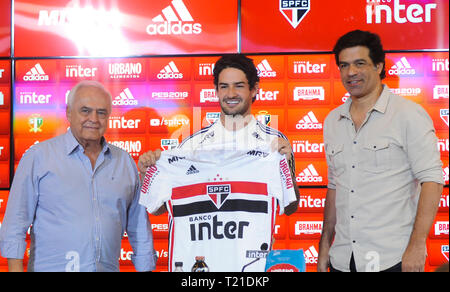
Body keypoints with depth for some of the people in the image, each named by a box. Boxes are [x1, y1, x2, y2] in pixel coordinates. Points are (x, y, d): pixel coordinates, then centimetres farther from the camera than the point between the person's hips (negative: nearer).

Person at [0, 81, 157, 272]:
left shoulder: (125, 162, 9)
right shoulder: (38, 157, -1)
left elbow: (140, 229, 13)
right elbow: (16, 222, -3)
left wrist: (146, 268, 8)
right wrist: (15, 268, -10)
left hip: (108, 267, 3)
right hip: (51, 267, -3)